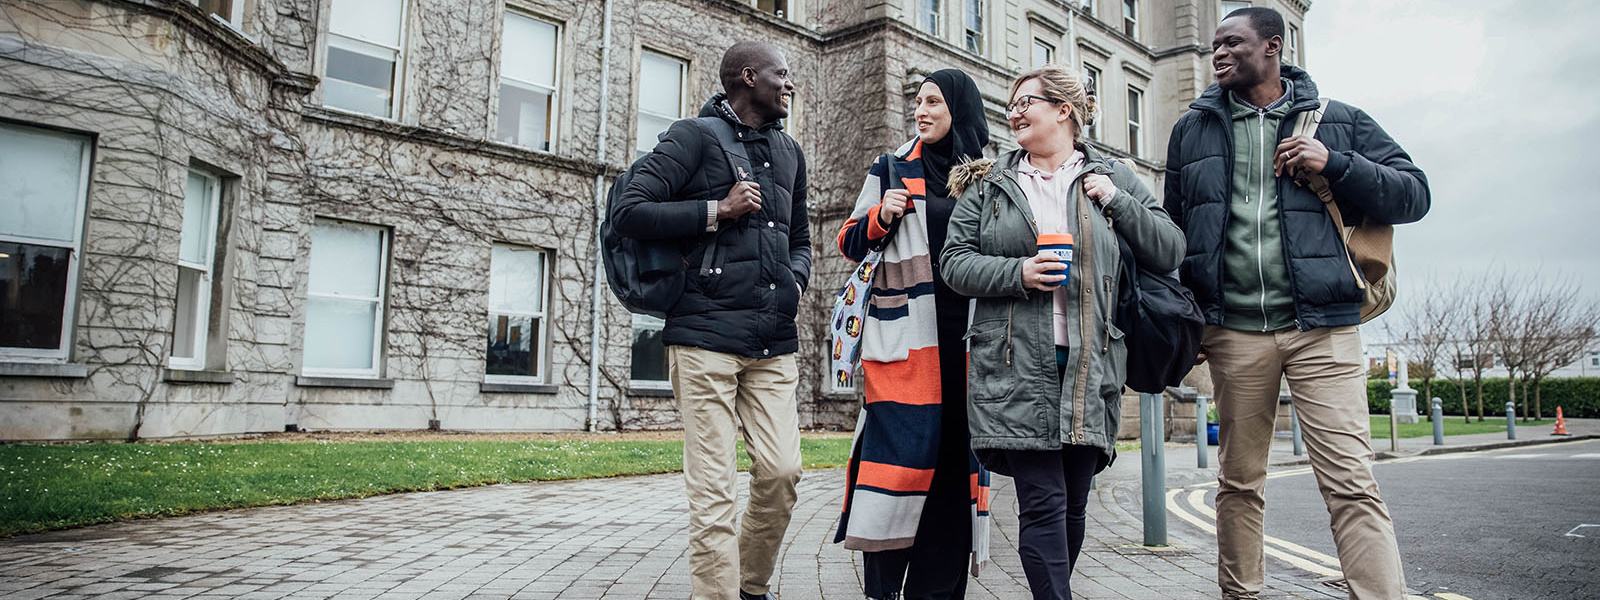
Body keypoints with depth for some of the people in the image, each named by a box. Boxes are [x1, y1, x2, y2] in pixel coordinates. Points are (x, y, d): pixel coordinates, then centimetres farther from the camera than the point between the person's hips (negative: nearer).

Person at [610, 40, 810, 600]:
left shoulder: (789, 153, 21)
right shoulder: (695, 136, 2)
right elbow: (629, 211, -5)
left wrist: (795, 281, 10)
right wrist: (717, 211, -9)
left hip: (774, 342, 6)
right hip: (706, 335, -5)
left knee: (782, 471, 1)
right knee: (713, 485, -5)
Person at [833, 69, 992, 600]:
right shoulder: (891, 170, 12)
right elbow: (851, 242, 12)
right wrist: (881, 218, -6)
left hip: (962, 336, 2)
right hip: (904, 334, -2)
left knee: (955, 452, 1)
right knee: (899, 450, -11)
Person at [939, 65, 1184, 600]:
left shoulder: (1114, 179, 12)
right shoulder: (988, 184, 10)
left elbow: (1170, 252, 9)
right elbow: (955, 261, 4)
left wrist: (1118, 202, -3)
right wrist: (1018, 273, -11)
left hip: (1089, 368, 2)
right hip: (1016, 367, -1)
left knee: (1074, 503, 9)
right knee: (1041, 502, -8)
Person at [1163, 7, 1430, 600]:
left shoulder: (1338, 122, 9)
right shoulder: (1192, 129, 13)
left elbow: (1414, 195, 8)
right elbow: (1173, 228, 15)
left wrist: (1335, 165, -9)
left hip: (1321, 328, -2)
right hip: (1232, 331, 2)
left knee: (1352, 484, -8)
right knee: (1238, 480, 10)